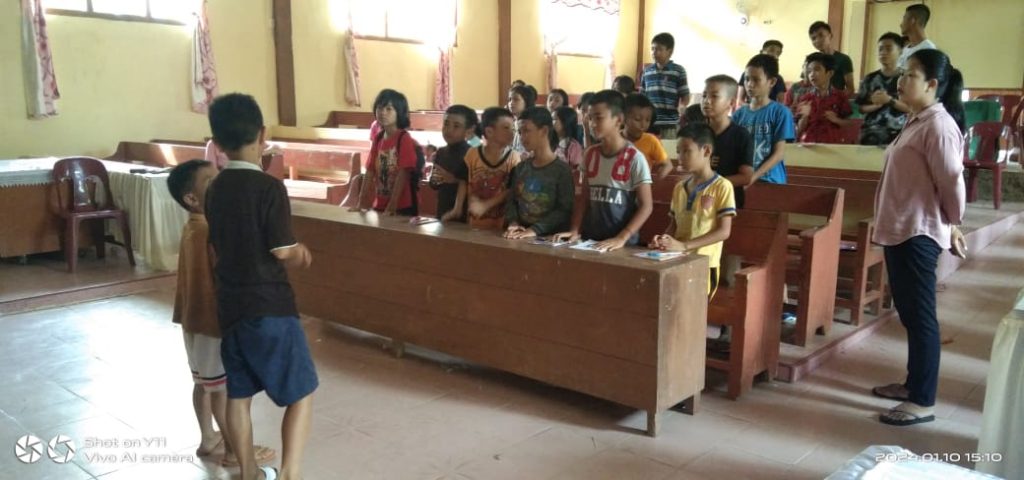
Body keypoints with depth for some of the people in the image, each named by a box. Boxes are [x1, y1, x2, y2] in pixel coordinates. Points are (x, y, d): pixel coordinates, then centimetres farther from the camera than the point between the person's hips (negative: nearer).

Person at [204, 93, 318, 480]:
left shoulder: (215, 190, 6)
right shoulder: (269, 187, -15)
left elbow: (220, 247, 12)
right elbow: (284, 253, -14)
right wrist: (300, 253, 7)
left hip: (230, 307, 7)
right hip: (270, 308, -7)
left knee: (238, 394, 16)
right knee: (301, 392, 4)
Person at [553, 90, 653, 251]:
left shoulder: (634, 158, -7)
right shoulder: (590, 154, 8)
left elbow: (646, 206, -8)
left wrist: (621, 238, -18)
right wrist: (575, 231, 0)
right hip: (590, 239, 4)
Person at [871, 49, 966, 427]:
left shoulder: (938, 125, -16)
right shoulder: (916, 122, 15)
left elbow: (952, 180, -17)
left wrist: (952, 224, -3)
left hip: (918, 234, -10)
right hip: (899, 230, 10)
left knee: (920, 315, -3)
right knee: (909, 313, 18)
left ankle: (923, 402, 6)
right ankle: (914, 384, 31)